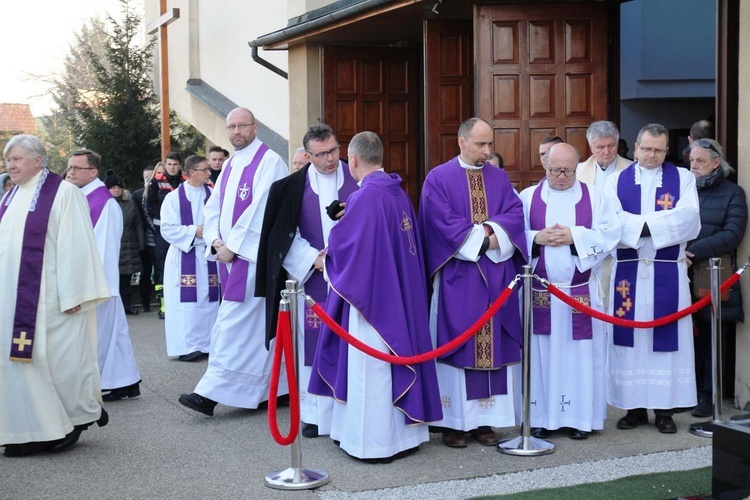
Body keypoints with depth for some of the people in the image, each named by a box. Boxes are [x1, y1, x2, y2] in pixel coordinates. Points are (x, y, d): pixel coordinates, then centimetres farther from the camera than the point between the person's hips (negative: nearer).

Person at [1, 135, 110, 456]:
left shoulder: (63, 194, -8)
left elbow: (75, 247, -12)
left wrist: (72, 295, -15)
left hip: (48, 297, -7)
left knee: (59, 358, 1)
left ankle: (79, 416, 21)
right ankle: (32, 431, 15)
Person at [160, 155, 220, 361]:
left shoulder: (212, 195, 6)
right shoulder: (174, 197, -2)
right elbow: (168, 229, -7)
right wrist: (194, 231, -15)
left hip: (209, 256, 3)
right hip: (185, 256, -3)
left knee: (208, 301, 6)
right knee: (186, 303, -4)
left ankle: (206, 343, 14)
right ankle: (186, 346, 0)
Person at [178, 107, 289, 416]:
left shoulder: (269, 162, -9)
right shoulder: (230, 165, 17)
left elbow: (262, 208, -17)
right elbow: (213, 207, 16)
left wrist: (233, 246, -16)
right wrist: (215, 241, -2)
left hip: (254, 254, -8)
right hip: (230, 253, 8)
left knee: (234, 322, -10)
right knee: (257, 322, 11)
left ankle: (211, 394, -10)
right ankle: (274, 387, 18)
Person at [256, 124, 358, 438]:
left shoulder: (357, 180, 1)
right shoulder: (293, 187, 3)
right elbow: (284, 236, 2)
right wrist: (314, 258, -8)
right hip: (312, 278, 1)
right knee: (313, 344, 4)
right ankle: (316, 412, 14)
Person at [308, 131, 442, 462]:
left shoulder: (366, 196, -19)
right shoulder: (398, 193, 6)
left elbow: (342, 243, -14)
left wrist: (327, 251, 7)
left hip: (372, 295, -8)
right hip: (402, 295, 8)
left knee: (371, 366, 0)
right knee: (400, 354, 14)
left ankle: (376, 442, 8)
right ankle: (405, 433, 23)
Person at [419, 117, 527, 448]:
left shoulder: (499, 178, 13)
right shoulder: (438, 178, 0)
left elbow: (515, 213, 2)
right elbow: (442, 221, -10)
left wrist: (492, 232, -16)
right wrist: (480, 239, -12)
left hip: (496, 275, 4)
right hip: (457, 276, -4)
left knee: (493, 344, 3)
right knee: (456, 344, -1)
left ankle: (485, 420, 9)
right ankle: (453, 422, 4)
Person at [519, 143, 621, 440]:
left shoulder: (594, 197, 7)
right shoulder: (528, 197, 8)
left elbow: (610, 233, -3)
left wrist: (574, 236, -14)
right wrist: (537, 238, -15)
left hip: (582, 290, 0)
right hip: (540, 290, 1)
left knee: (581, 352, 2)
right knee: (541, 352, 3)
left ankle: (581, 416, 10)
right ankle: (542, 416, 11)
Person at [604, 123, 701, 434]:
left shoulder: (683, 178, 7)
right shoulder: (616, 181, 8)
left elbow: (688, 218, -10)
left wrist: (636, 223, -14)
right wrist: (661, 223, -15)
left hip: (668, 273, -1)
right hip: (628, 272, 1)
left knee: (666, 336, 1)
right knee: (630, 337, 2)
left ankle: (664, 408, 8)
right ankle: (635, 407, 11)